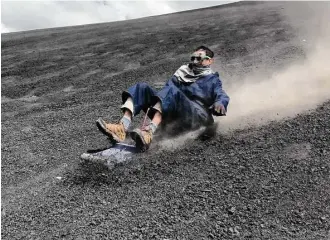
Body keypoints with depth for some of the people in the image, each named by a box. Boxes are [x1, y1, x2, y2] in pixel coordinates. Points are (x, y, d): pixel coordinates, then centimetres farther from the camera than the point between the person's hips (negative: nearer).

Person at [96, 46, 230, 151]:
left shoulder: (212, 79, 19)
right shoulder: (182, 73, 34)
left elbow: (222, 95, 0)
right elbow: (167, 89, 22)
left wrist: (219, 103, -25)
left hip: (197, 115, -5)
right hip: (173, 114, 5)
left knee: (171, 91, -33)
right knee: (142, 88, -10)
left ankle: (149, 132, -53)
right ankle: (122, 128, -33)